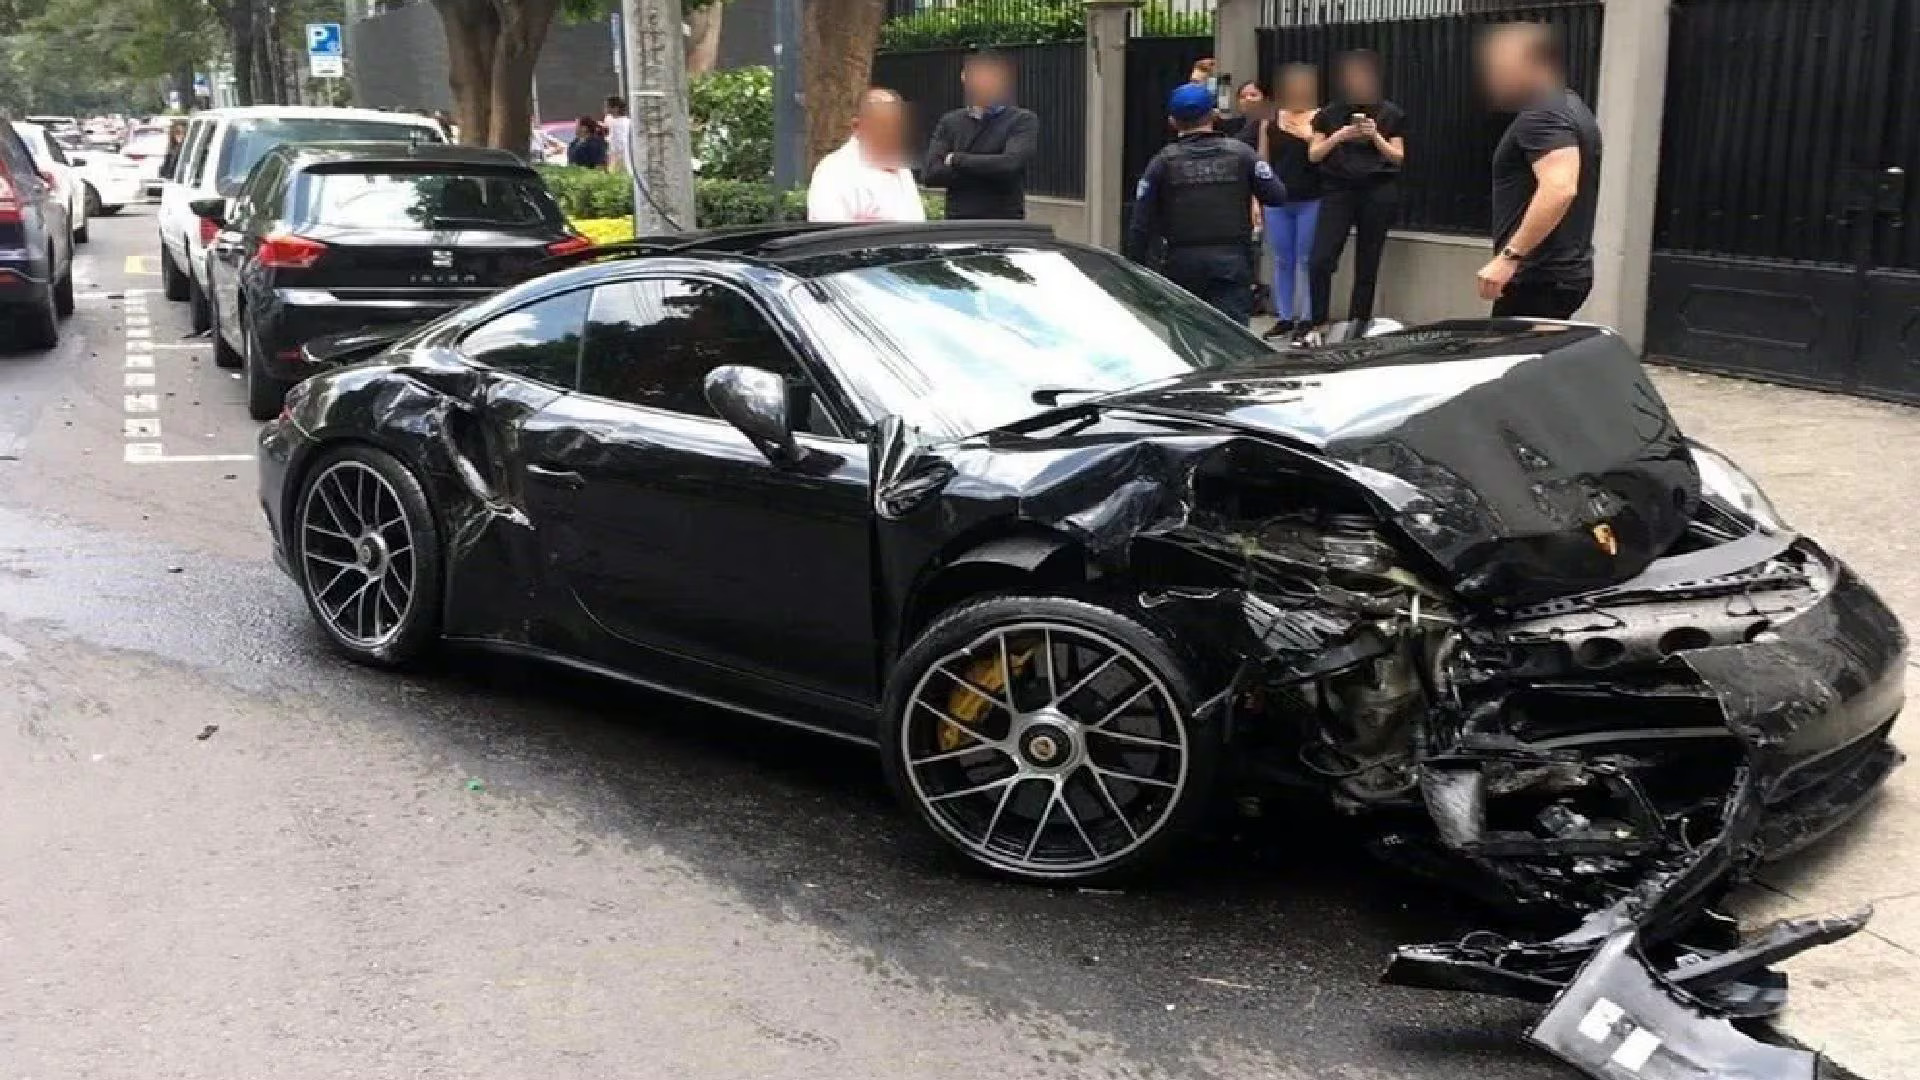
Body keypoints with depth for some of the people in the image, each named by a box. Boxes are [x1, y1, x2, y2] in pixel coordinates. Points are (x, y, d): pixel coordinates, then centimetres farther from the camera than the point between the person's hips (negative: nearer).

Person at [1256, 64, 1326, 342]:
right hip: (1277, 202, 3)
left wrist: (1310, 137, -17)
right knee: (1281, 261, 7)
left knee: (1307, 260, -2)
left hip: (1311, 201, -3)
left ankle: (1307, 319, 3)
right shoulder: (1270, 122, 9)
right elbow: (1262, 163, 11)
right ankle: (1284, 317, 14)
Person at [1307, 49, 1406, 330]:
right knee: (1320, 262, -12)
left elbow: (1398, 158, 5)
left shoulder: (1390, 114, 5)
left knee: (1367, 267, 1)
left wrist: (1376, 136, -11)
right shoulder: (1329, 114, 8)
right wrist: (1339, 136, -9)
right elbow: (1313, 155, 7)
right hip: (1338, 191, 0)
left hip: (1378, 193, 0)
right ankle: (1318, 323, -1)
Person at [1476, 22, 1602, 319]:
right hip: (1566, 271, 11)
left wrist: (1509, 257, -33)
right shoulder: (1568, 106, 18)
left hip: (1540, 277, -11)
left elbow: (1560, 189, -31)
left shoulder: (1541, 115, -16)